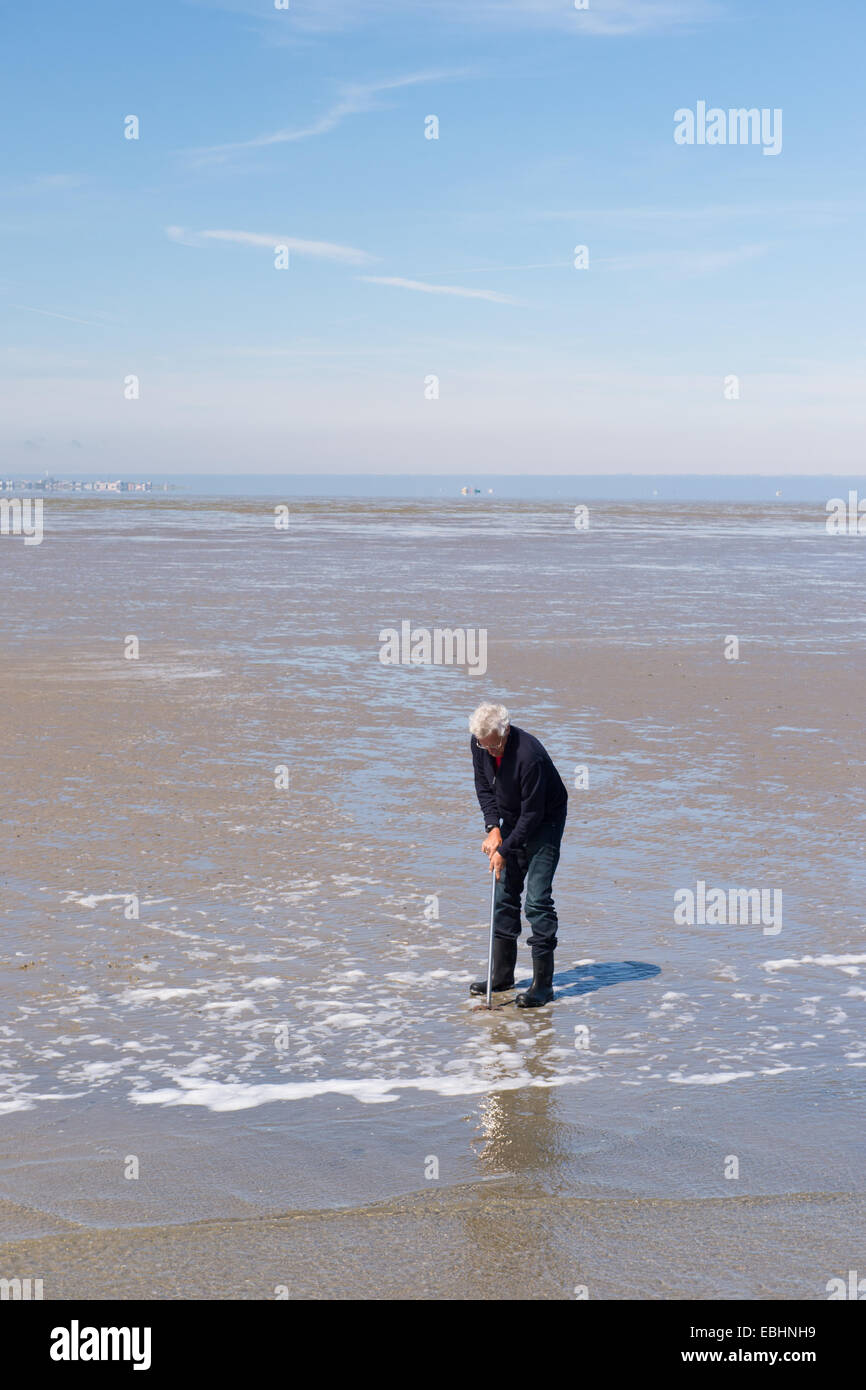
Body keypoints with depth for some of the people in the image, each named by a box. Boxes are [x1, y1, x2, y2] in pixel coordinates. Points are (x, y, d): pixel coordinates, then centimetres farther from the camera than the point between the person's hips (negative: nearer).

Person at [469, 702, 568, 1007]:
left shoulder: (529, 755, -33)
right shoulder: (479, 744, -11)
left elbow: (533, 814, -27)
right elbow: (484, 787, 4)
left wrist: (504, 850, -21)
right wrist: (493, 828, -8)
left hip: (545, 821, -7)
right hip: (512, 820, 7)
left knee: (537, 899, -13)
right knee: (503, 895, 8)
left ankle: (543, 983, -9)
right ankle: (502, 975, 19)